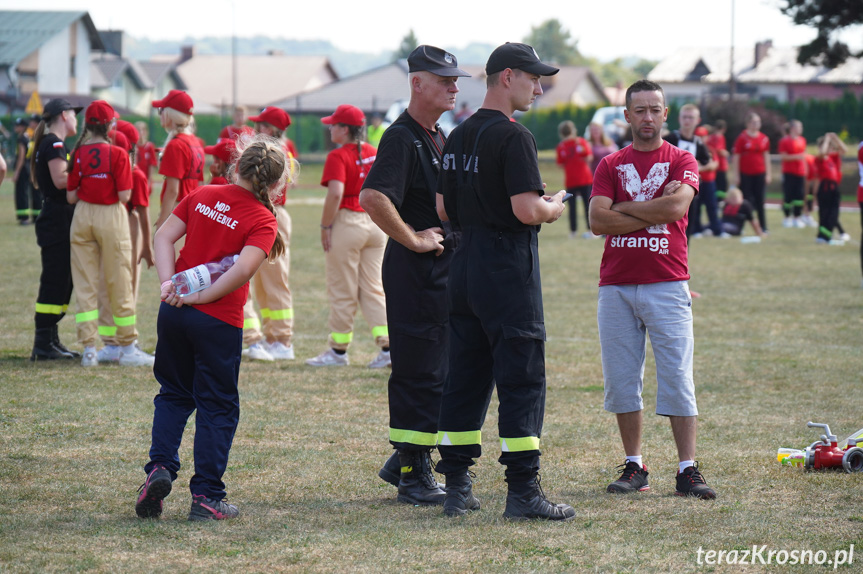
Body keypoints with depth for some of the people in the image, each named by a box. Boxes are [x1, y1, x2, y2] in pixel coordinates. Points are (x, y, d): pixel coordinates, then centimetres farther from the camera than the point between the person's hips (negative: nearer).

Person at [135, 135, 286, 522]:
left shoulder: (203, 196, 7)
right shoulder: (262, 220, -8)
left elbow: (164, 237, 3)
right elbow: (244, 269, -21)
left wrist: (168, 283, -6)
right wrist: (201, 297, -13)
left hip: (174, 312, 4)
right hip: (219, 321, -4)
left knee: (174, 394, 21)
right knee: (217, 406, 8)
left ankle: (159, 467, 2)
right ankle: (206, 497, 7)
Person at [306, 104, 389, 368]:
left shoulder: (338, 156, -13)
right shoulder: (374, 153, 9)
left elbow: (336, 193, -24)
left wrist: (325, 226, -16)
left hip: (348, 222, -7)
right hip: (376, 224, 7)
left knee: (342, 291, 3)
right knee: (373, 288, 10)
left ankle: (339, 350, 11)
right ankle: (388, 348, 1)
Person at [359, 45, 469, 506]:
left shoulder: (440, 138, 16)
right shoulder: (402, 137, -14)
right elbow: (372, 198, -29)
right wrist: (413, 240, -20)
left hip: (446, 269, 9)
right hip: (415, 271, -9)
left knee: (437, 372, 13)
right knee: (419, 373, -5)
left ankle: (406, 461, 23)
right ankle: (413, 474, 1)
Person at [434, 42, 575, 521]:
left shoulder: (458, 136, 12)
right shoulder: (513, 137, -14)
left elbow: (443, 209, 16)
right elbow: (527, 210, -21)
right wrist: (554, 208, -2)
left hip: (464, 263, 8)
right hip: (508, 267, -8)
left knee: (464, 377, 11)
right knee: (522, 379, -4)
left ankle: (456, 486, 12)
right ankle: (522, 491, -4)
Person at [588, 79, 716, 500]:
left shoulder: (682, 161, 7)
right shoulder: (610, 165, 12)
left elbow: (677, 205, -13)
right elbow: (597, 220, -3)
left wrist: (624, 208, -5)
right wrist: (653, 210, -7)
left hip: (667, 285, -2)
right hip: (616, 287, 2)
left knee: (677, 378, -6)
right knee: (621, 381, 3)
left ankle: (688, 471, -6)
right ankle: (634, 466, 12)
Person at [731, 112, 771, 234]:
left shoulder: (764, 139, 6)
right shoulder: (742, 138, -6)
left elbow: (766, 156, 12)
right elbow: (736, 157, -5)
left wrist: (768, 174, 9)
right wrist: (735, 175, -8)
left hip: (760, 174, 3)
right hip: (745, 174, -3)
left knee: (760, 201, 4)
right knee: (746, 201, 1)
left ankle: (763, 227, 8)